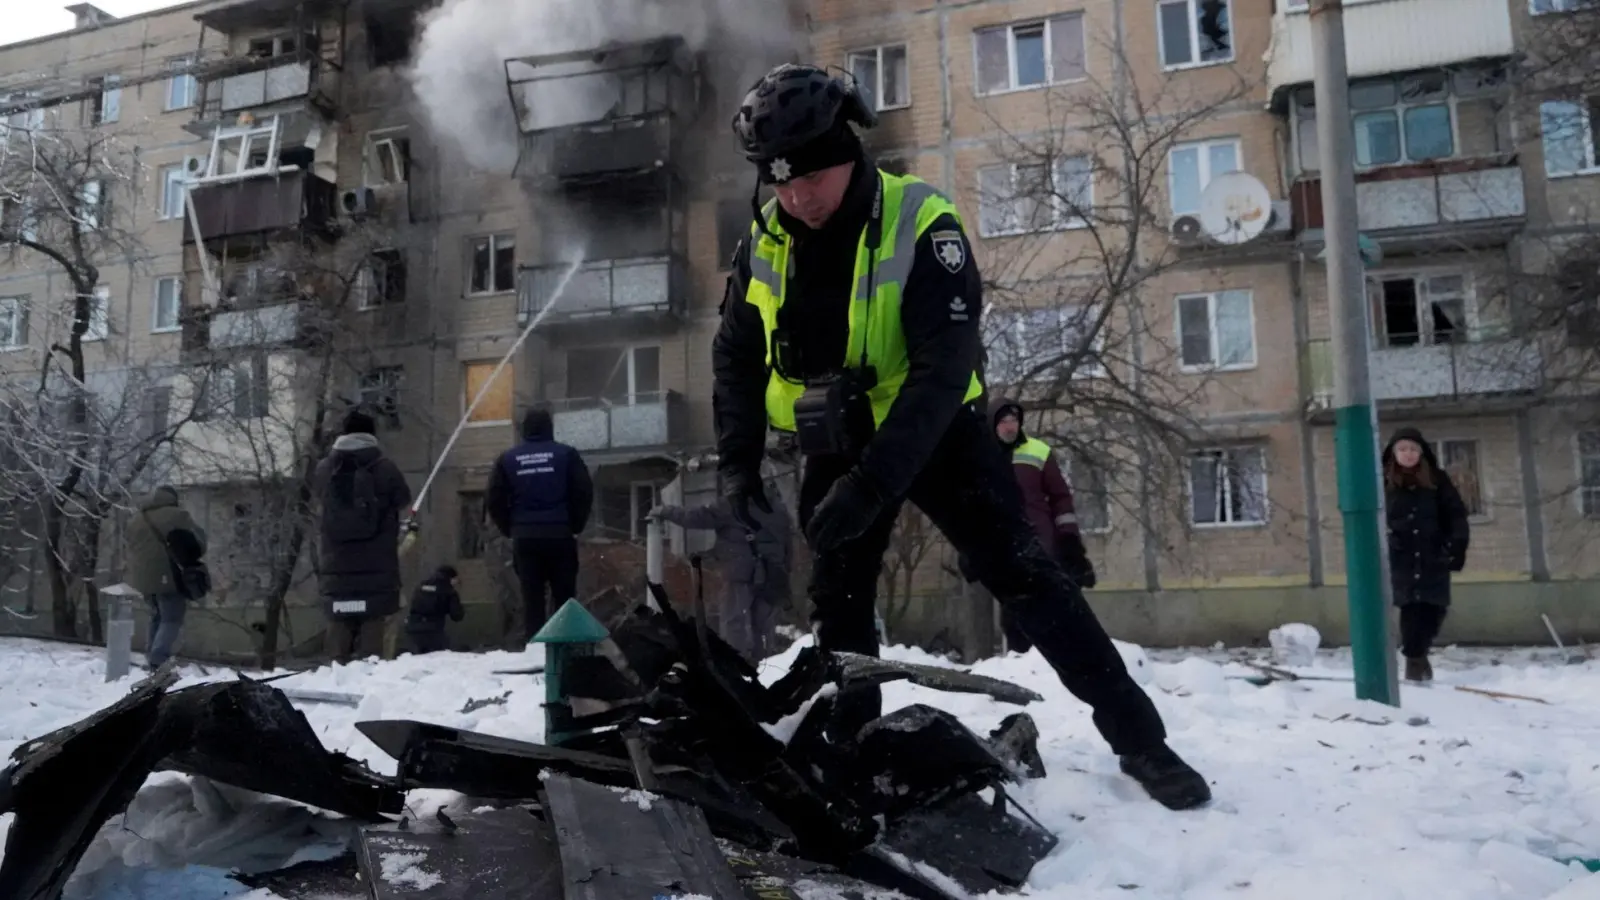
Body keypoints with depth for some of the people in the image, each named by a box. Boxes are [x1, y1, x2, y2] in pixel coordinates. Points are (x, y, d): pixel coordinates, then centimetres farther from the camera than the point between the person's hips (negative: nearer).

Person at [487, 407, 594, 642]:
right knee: (564, 595, 4)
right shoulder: (566, 454, 2)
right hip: (559, 535, -1)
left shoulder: (507, 459, 7)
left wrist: (510, 529, 12)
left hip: (524, 537, 2)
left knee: (531, 597, 4)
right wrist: (575, 526, 7)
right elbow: (584, 492, -3)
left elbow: (493, 500, 4)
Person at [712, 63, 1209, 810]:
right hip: (837, 444, 5)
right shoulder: (765, 239, -7)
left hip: (935, 431, -4)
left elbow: (943, 370, -29)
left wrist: (873, 481, -36)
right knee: (837, 608, 7)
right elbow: (735, 354, 5)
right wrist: (737, 459, -5)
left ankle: (1139, 740, 0)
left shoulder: (921, 224, -23)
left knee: (1024, 574, -9)